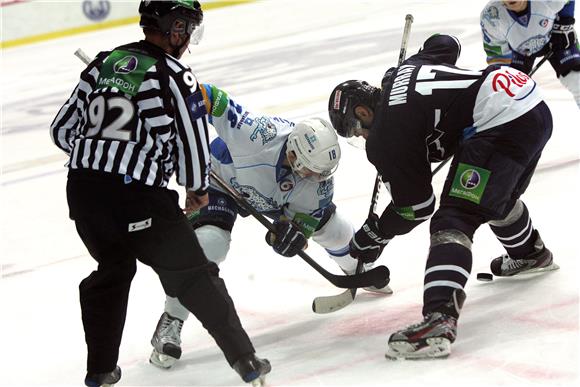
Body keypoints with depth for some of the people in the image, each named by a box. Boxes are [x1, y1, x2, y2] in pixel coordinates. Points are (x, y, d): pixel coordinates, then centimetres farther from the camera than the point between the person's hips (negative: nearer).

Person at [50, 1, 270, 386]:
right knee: (193, 277, 6)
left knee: (112, 270, 28)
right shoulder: (174, 76, -5)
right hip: (137, 196, -6)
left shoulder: (104, 63, 12)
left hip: (81, 189, 6)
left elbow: (63, 130, 15)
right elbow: (193, 141, -2)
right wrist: (199, 188, 17)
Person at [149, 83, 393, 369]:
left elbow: (306, 216, -14)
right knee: (209, 242, -29)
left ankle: (358, 270, 45)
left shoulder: (319, 179, -29)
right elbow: (209, 98, -39)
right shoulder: (257, 134, -45)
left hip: (275, 199, 5)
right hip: (224, 181, -5)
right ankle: (170, 324, -19)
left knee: (332, 228, 7)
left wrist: (297, 231, -36)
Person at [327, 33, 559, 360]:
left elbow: (415, 206, -1)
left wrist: (373, 235, 14)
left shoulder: (385, 136, -5)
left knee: (454, 220, -14)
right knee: (497, 196, 35)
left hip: (499, 123, -10)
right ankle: (530, 254, 64)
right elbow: (446, 44, 38)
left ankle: (439, 321, -30)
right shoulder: (405, 68, 18)